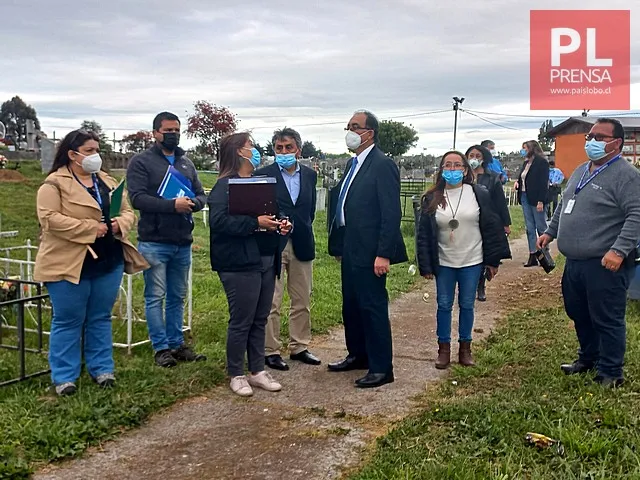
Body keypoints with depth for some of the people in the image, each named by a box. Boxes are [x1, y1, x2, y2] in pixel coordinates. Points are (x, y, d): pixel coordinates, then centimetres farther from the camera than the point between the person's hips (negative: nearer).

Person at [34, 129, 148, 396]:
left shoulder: (108, 181, 13)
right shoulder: (55, 183, -6)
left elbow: (128, 211, 14)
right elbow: (49, 218, -18)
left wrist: (120, 223, -9)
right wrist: (90, 228, -21)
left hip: (108, 262, 6)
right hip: (70, 264, -5)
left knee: (101, 318, 14)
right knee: (68, 321, 4)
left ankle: (101, 368, 25)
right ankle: (63, 377, 14)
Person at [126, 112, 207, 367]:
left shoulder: (186, 163, 15)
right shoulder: (141, 162, -3)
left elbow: (201, 195, 11)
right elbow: (138, 198, -14)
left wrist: (192, 203, -13)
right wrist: (172, 205, -24)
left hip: (182, 242, 6)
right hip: (154, 242, -5)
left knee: (177, 296, 13)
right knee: (155, 296, 0)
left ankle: (177, 344, 23)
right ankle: (161, 347, 9)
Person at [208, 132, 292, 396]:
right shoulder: (225, 185, -9)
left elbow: (271, 213, 24)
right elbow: (218, 221, -21)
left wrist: (281, 224, 2)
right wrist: (255, 223, -23)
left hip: (266, 261, 8)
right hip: (240, 264, -8)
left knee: (260, 319, 13)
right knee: (241, 321, 1)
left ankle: (257, 371, 24)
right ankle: (236, 375, 16)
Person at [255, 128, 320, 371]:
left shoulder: (310, 174, 9)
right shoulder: (263, 175, -4)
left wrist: (304, 231, 8)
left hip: (302, 244, 5)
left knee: (302, 301, 12)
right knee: (271, 303, -1)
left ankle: (299, 347, 24)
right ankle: (270, 350, 11)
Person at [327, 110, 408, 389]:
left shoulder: (382, 165, -14)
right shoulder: (353, 164, 14)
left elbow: (391, 213, -18)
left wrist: (383, 254, -22)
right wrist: (338, 245, 17)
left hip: (369, 252, -9)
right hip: (350, 249, 9)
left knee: (373, 307, -2)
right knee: (351, 305, 18)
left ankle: (381, 368, 10)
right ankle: (358, 355, 34)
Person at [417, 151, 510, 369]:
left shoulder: (479, 194, -4)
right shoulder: (432, 198, -2)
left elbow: (492, 227, -2)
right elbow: (424, 233, 0)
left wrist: (493, 260, -4)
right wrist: (425, 265, -3)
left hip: (472, 262, -1)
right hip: (444, 263, 1)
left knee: (467, 305, 9)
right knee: (444, 305, 7)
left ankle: (465, 348, 23)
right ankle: (444, 349, 20)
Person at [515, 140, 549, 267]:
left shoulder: (542, 162, -9)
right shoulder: (526, 163, 13)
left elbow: (544, 183, -14)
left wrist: (540, 201, -19)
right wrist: (518, 181, 0)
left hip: (536, 199, -7)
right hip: (525, 198, 8)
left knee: (541, 227, 2)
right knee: (530, 228, 8)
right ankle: (532, 256, 12)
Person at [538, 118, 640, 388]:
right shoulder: (580, 171, 16)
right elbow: (564, 206, 26)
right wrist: (550, 232, 22)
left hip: (605, 265, -8)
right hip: (574, 262, 9)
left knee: (607, 319, 1)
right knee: (578, 314, 19)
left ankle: (610, 373, 15)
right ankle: (588, 359, 37)